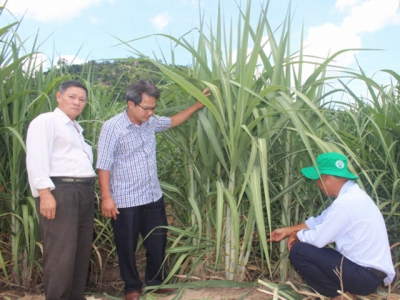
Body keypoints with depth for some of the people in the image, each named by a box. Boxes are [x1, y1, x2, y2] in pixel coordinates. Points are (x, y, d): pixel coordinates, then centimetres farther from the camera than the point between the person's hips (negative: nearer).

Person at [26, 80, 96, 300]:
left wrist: (89, 190, 13)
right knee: (61, 252, -8)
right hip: (60, 190, -9)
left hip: (84, 191, 9)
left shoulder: (76, 128, 25)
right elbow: (37, 159, -13)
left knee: (81, 250, 11)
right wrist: (45, 193, -22)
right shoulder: (46, 121, -1)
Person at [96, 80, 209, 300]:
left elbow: (173, 121, 23)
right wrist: (106, 197, -19)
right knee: (127, 247, 9)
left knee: (158, 243, 16)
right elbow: (104, 166, -15)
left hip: (153, 197, 6)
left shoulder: (151, 122, 3)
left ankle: (155, 282, 36)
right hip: (125, 201, -6)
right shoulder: (112, 128, -16)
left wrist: (197, 105, 18)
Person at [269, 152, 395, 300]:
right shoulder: (350, 195, 8)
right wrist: (287, 230, 24)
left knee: (298, 250, -14)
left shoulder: (345, 203, -24)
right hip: (368, 270, 10)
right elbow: (319, 221, 19)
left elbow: (317, 239, -18)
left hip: (366, 275, -10)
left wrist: (296, 235, 3)